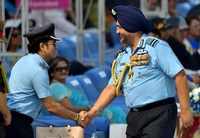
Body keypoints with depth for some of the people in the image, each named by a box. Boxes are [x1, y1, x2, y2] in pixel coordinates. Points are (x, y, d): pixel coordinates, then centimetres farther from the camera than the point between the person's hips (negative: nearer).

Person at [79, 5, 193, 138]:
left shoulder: (156, 46, -7)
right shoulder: (122, 56, 16)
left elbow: (179, 76, -12)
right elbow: (112, 88, 16)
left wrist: (185, 110, -17)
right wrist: (92, 112, 5)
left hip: (159, 114, -8)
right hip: (134, 117, 8)